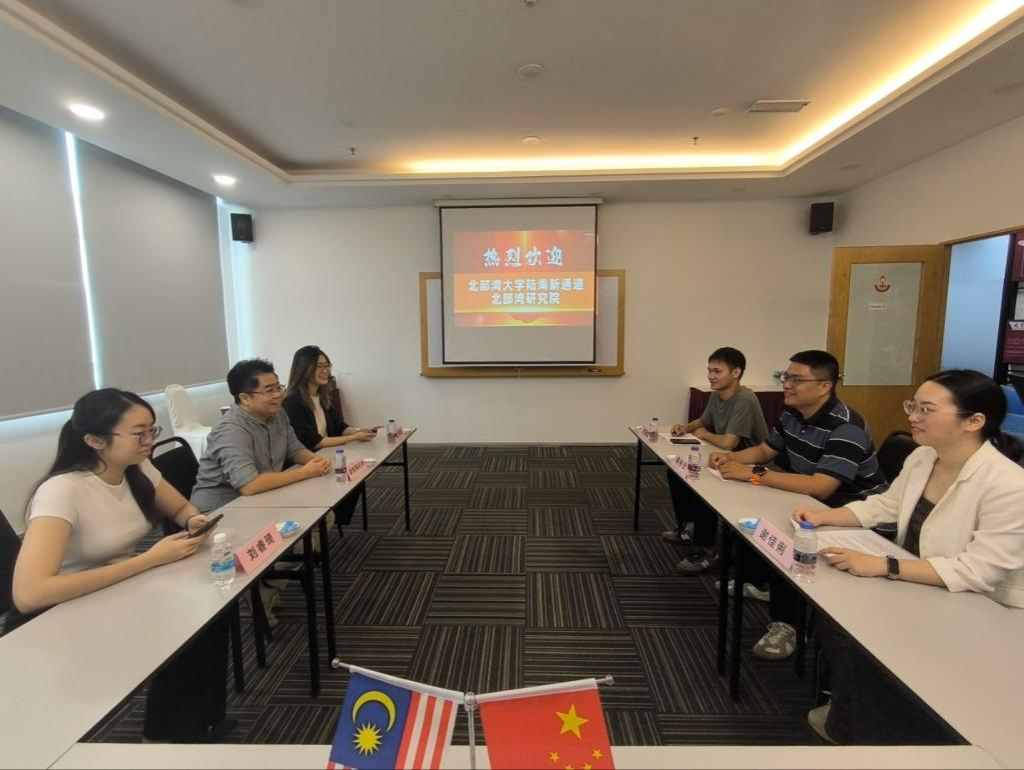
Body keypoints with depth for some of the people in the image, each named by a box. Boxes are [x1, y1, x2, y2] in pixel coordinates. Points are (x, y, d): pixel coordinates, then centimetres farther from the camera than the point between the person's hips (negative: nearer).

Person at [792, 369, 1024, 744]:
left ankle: (863, 729, 15)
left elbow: (979, 571, -29)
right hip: (918, 592, 7)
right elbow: (885, 505, 8)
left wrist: (883, 566, -35)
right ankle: (850, 710, 21)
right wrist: (823, 516, -7)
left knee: (861, 644, -19)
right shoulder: (922, 457, -3)